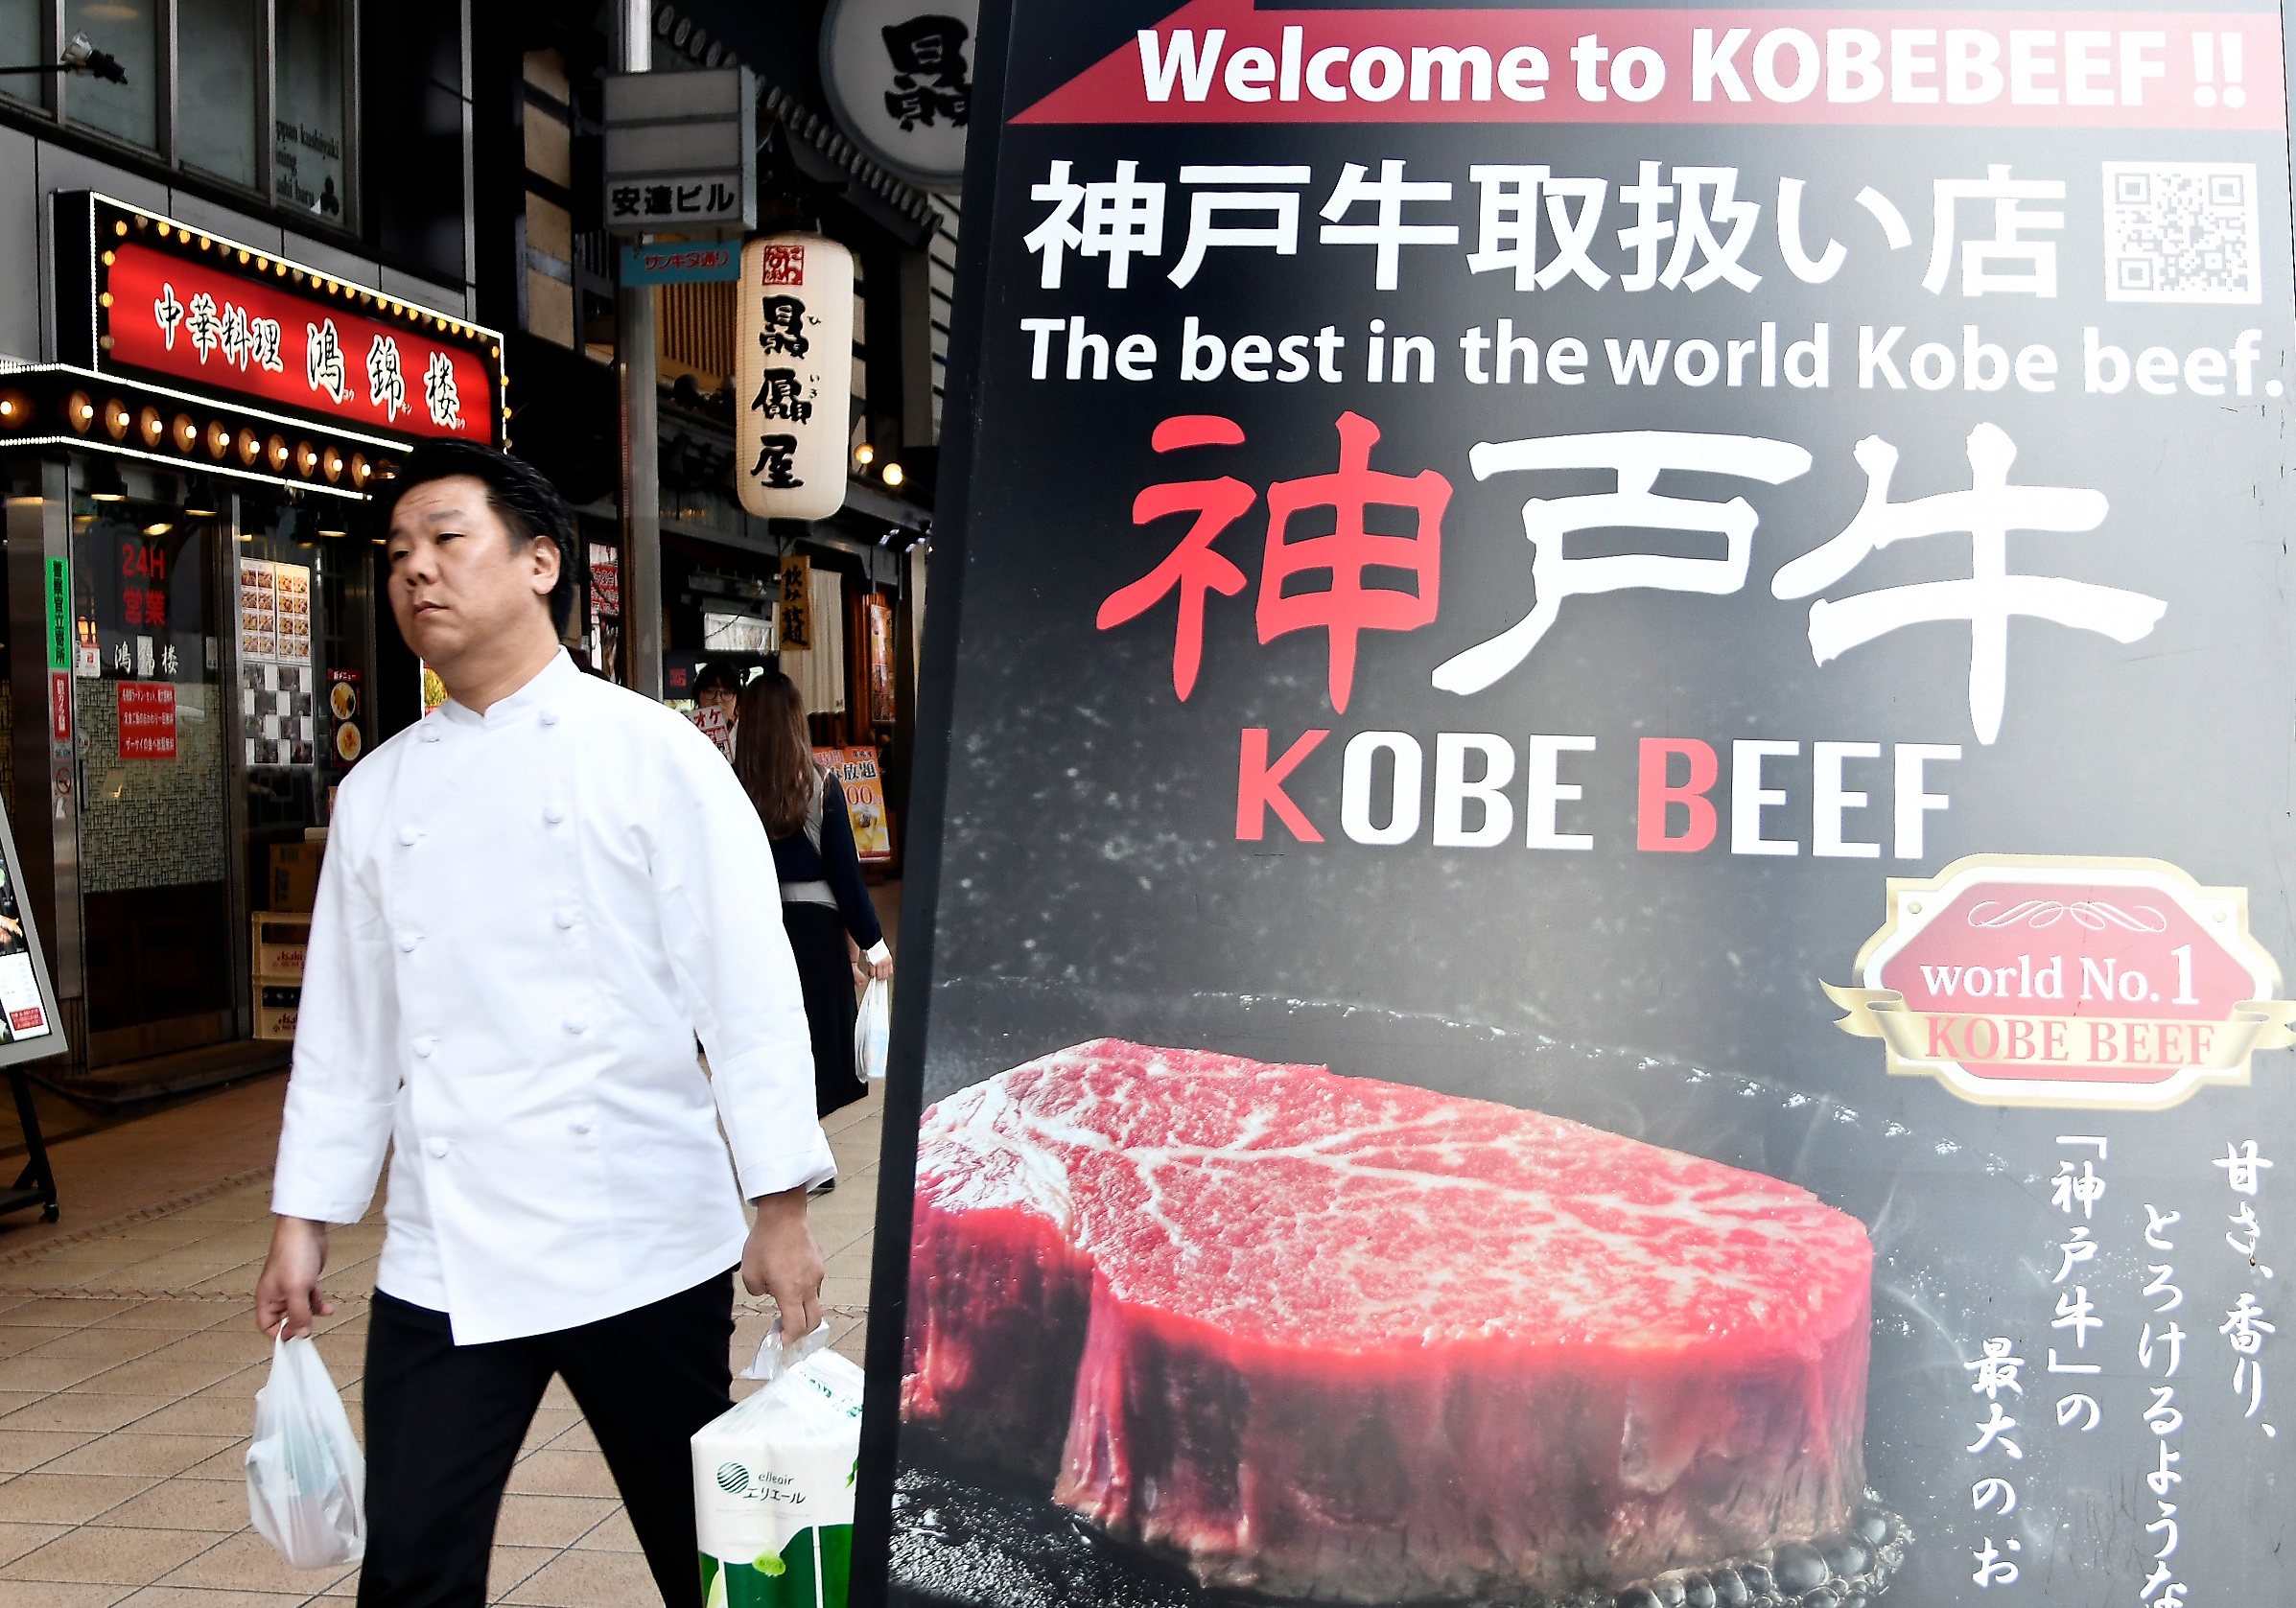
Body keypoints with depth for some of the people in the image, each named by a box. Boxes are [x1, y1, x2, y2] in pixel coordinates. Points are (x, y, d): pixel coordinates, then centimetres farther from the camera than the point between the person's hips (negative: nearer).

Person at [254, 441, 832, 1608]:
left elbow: (747, 987, -7)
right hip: (441, 1260, 4)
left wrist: (781, 1208, -10)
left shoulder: (653, 755, -4)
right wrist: (303, 1220, 14)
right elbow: (344, 1020, 15)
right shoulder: (377, 791, 10)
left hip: (641, 1241, -3)